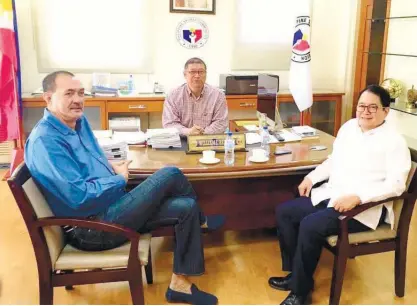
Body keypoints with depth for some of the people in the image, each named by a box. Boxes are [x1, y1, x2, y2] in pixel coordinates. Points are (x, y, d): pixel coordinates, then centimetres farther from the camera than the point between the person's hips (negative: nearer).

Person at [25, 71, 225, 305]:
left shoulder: (78, 121, 7)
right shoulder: (45, 141, -21)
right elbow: (80, 197, -26)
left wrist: (110, 166, 2)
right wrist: (119, 179, -11)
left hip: (108, 206, 10)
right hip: (92, 226, -10)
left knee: (186, 208, -3)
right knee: (170, 175, -16)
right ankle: (200, 222, 10)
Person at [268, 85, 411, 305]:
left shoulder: (394, 141, -10)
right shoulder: (349, 126, 10)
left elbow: (395, 184, -19)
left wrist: (357, 197, -30)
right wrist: (311, 177, 8)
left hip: (365, 207, -8)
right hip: (330, 195, 8)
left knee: (310, 225, -28)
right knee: (283, 212, -3)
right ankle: (297, 274, 9)